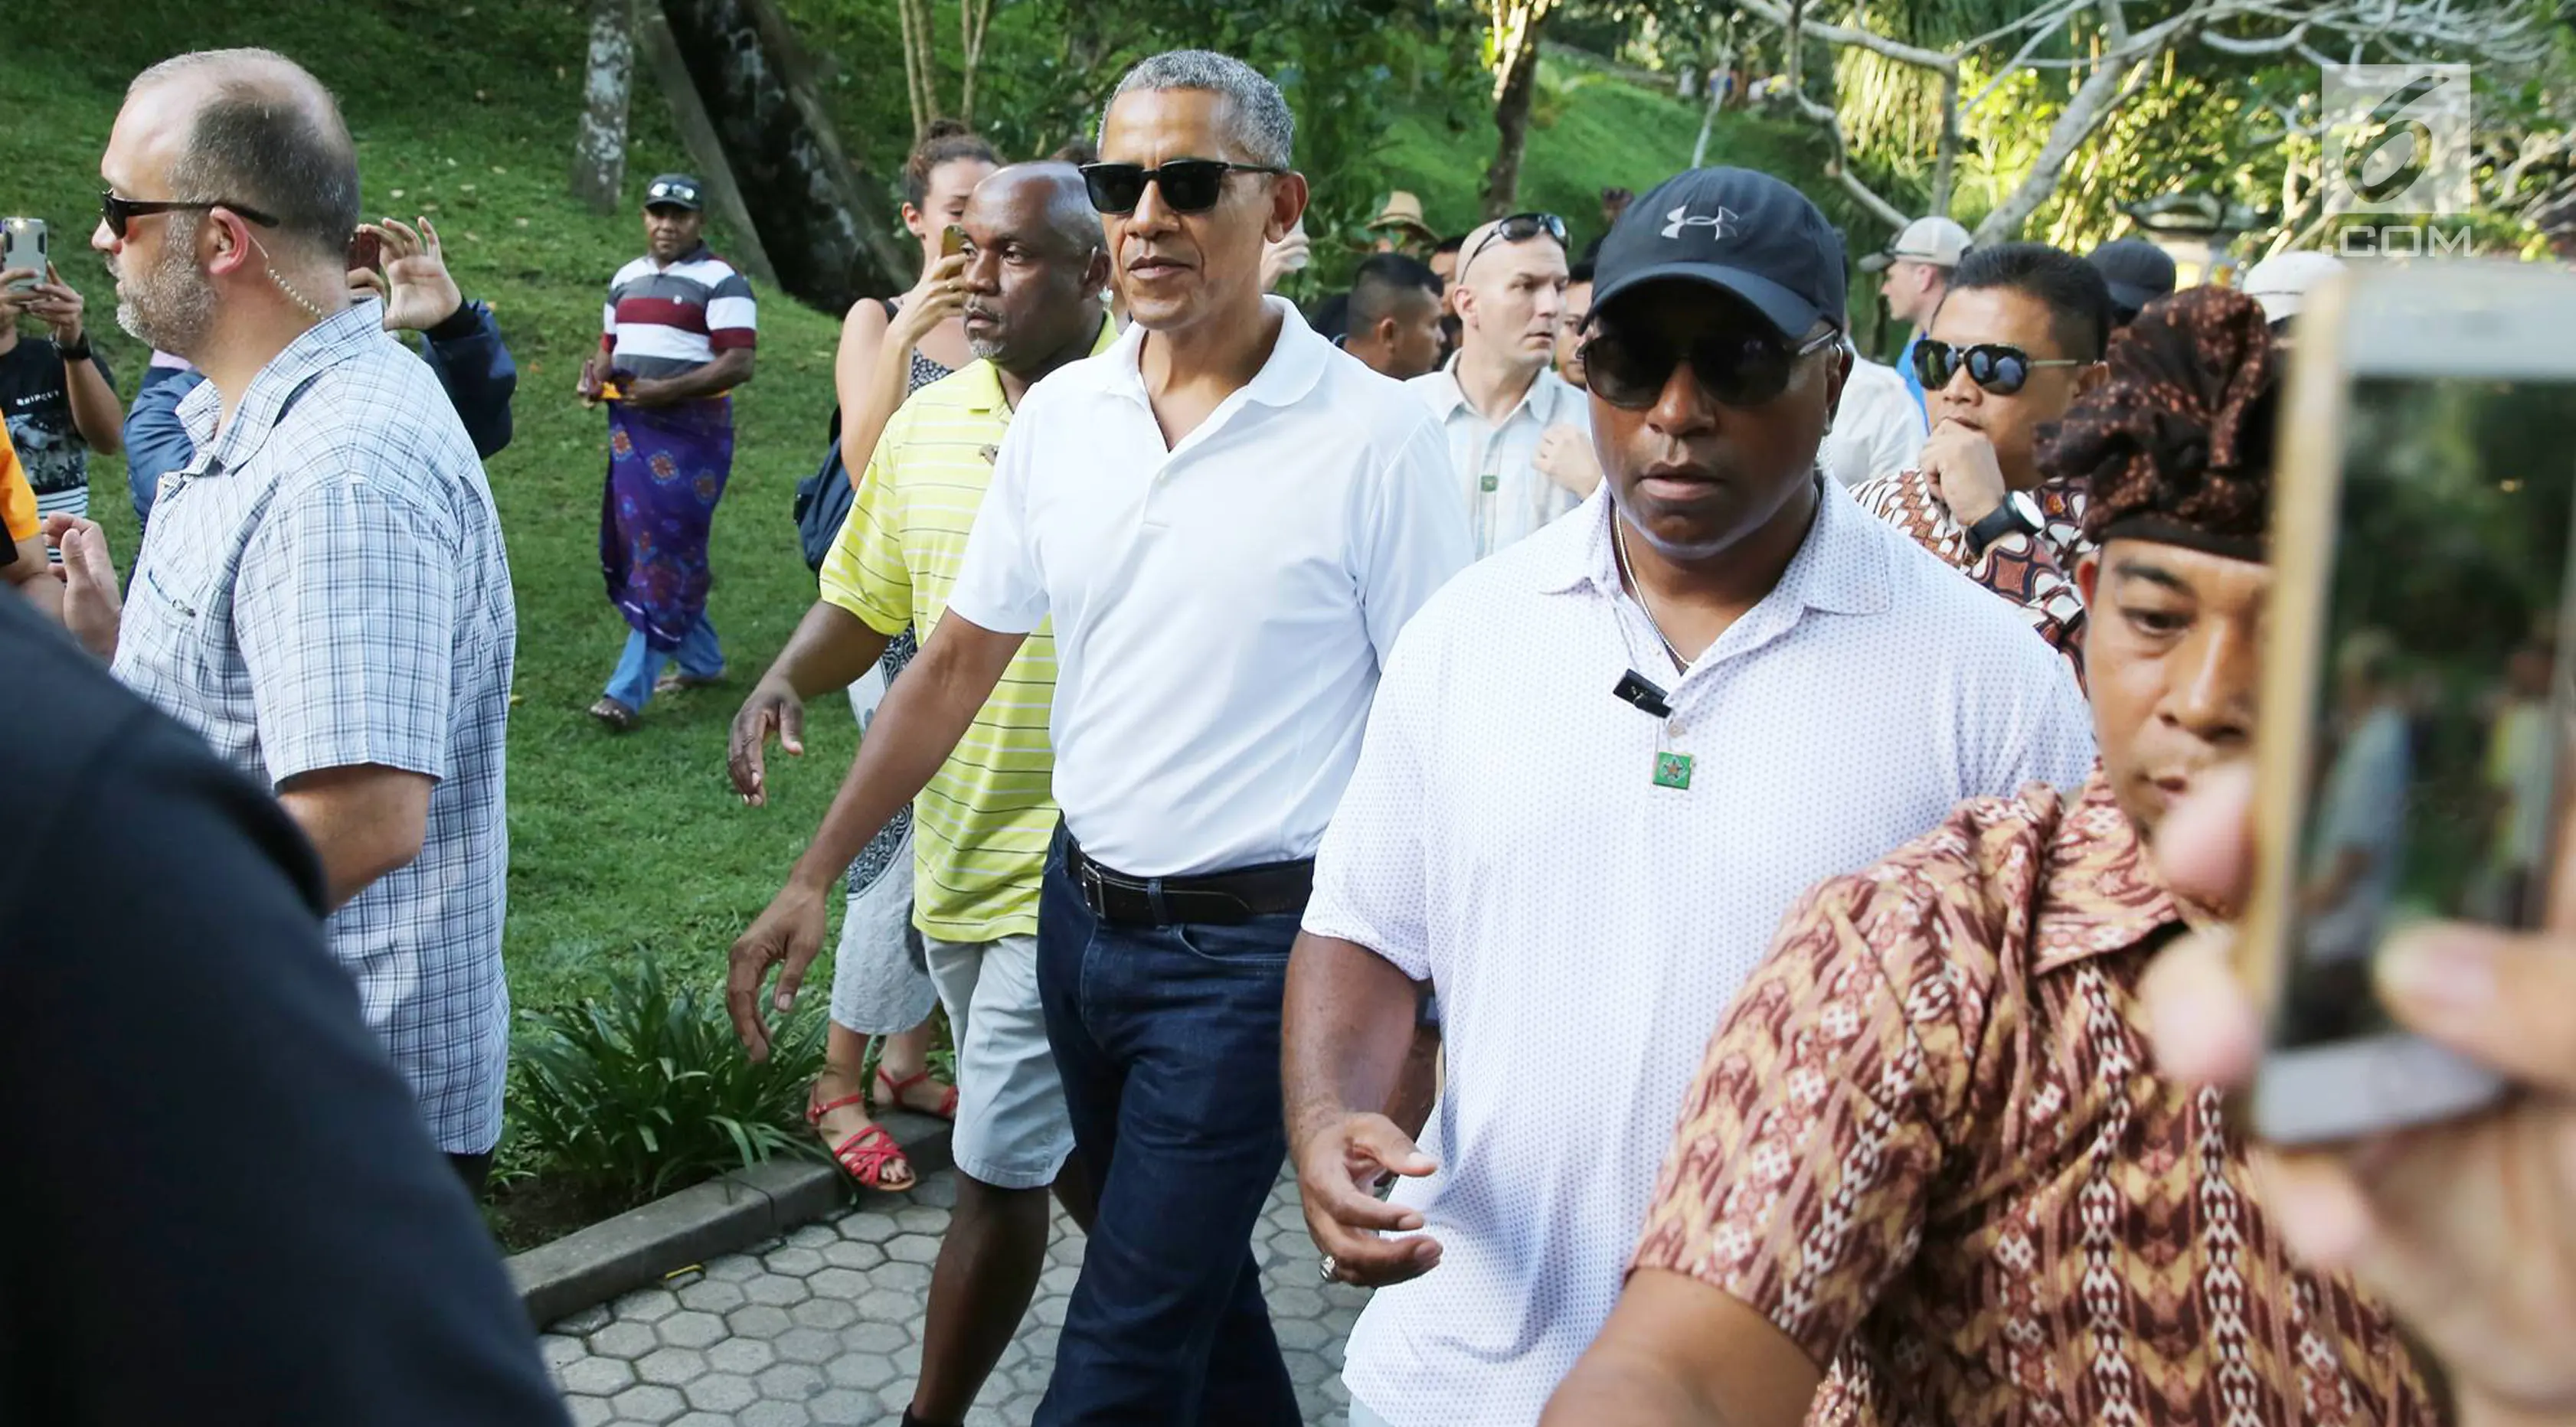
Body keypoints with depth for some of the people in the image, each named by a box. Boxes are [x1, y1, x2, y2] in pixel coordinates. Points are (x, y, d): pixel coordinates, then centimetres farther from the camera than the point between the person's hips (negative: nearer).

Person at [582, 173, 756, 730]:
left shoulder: (720, 282, -7)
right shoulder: (627, 278, 16)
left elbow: (740, 363, -16)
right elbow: (610, 345, 26)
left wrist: (668, 390, -24)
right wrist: (596, 375, 2)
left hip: (690, 433, -8)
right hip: (630, 430, 8)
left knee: (666, 555, -8)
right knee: (634, 549, 12)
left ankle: (629, 691, -8)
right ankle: (702, 661, 27)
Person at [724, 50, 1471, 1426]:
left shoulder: (1374, 435, -14)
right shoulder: (1061, 411, 2)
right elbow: (958, 662, 8)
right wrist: (814, 876, 6)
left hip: (1248, 945, -5)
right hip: (1083, 905, 6)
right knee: (1191, 1276, 23)